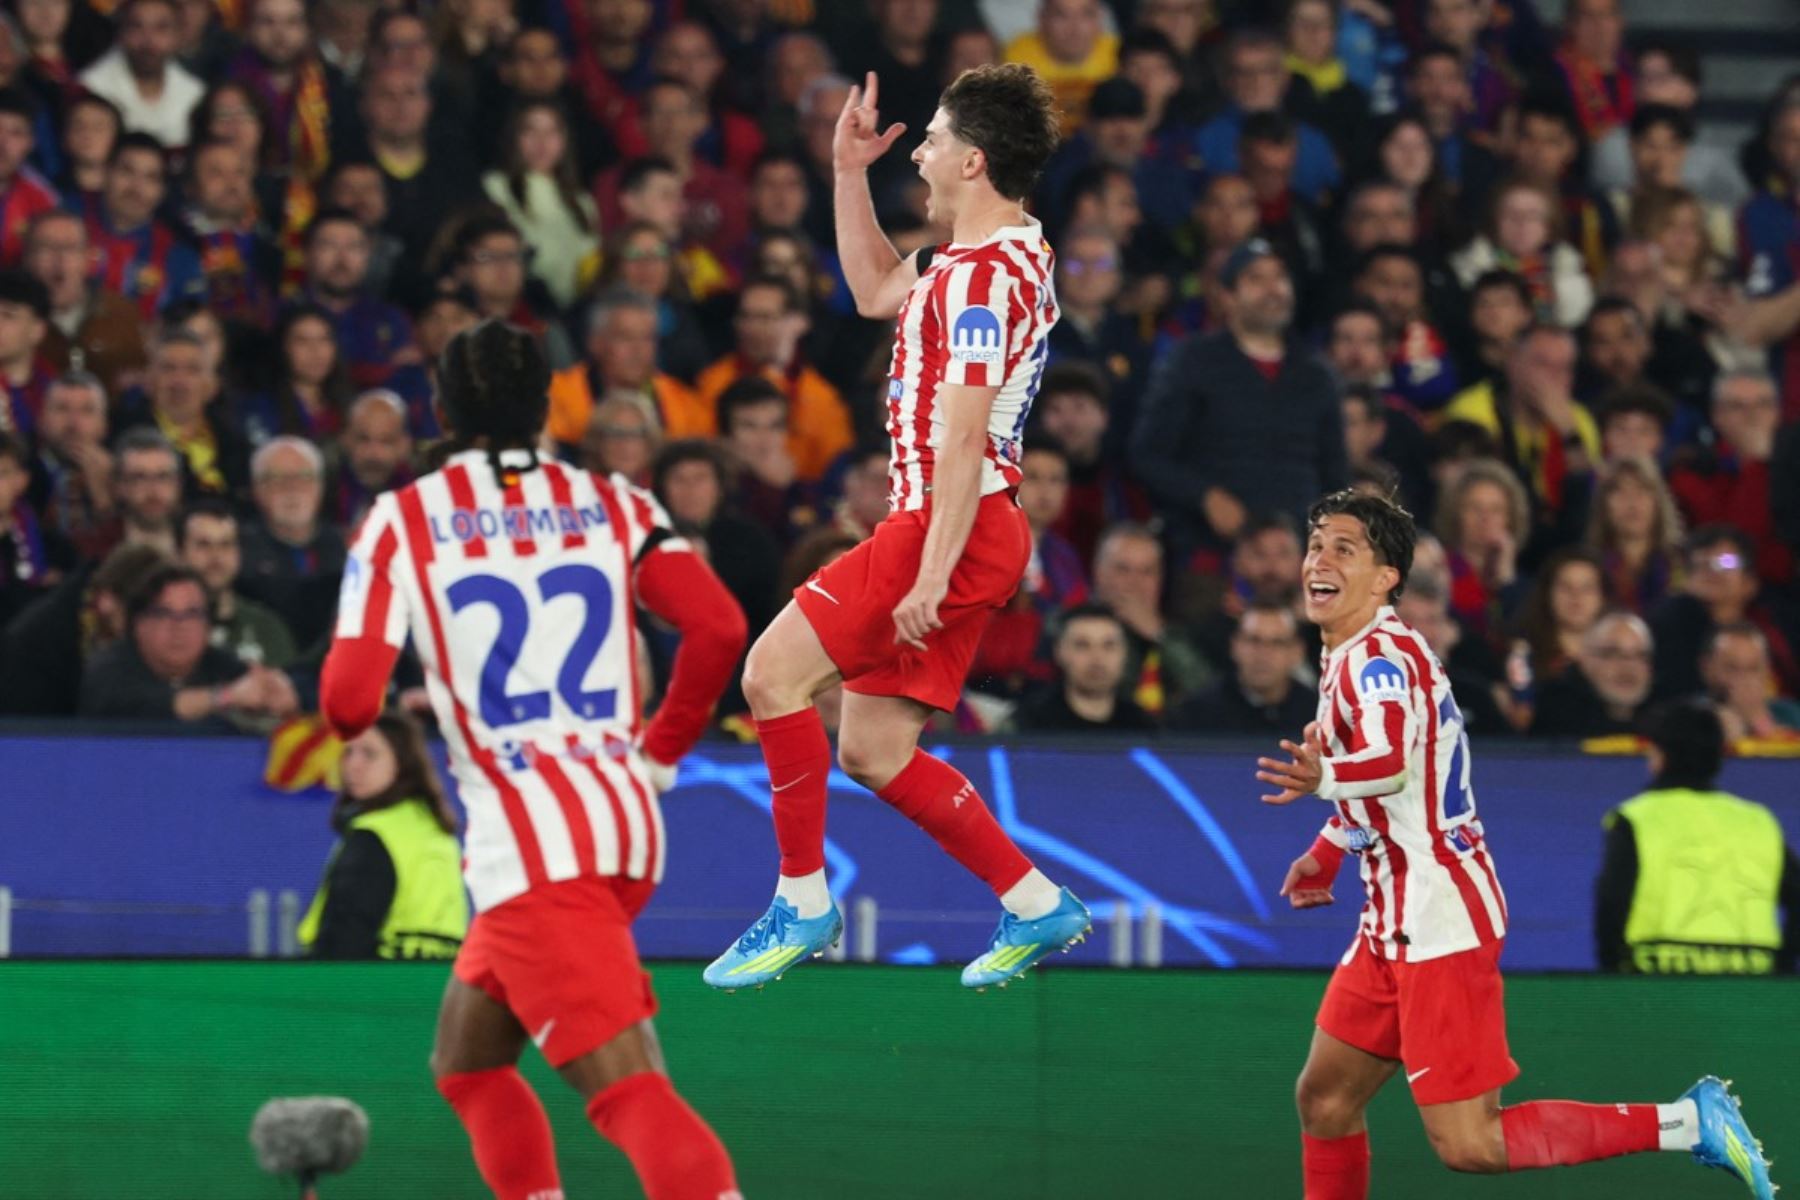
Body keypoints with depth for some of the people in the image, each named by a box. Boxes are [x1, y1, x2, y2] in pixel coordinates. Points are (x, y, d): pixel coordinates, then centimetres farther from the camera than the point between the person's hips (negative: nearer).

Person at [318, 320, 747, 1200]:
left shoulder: (403, 520, 1)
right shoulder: (613, 506, 12)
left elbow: (350, 703, -6)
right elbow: (718, 627, -3)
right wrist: (660, 752, 12)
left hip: (528, 842, -6)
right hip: (626, 824, 6)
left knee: (627, 1090, -17)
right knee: (465, 1060, 25)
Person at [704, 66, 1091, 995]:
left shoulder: (982, 275, -16)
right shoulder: (1003, 256, 16)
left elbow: (963, 438, -22)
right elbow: (878, 293, 34)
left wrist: (932, 574, -25)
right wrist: (850, 173, 27)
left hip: (953, 527, -10)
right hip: (963, 532, 10)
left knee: (774, 671, -11)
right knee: (873, 752, 11)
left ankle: (802, 901, -6)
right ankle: (1036, 907, 15)